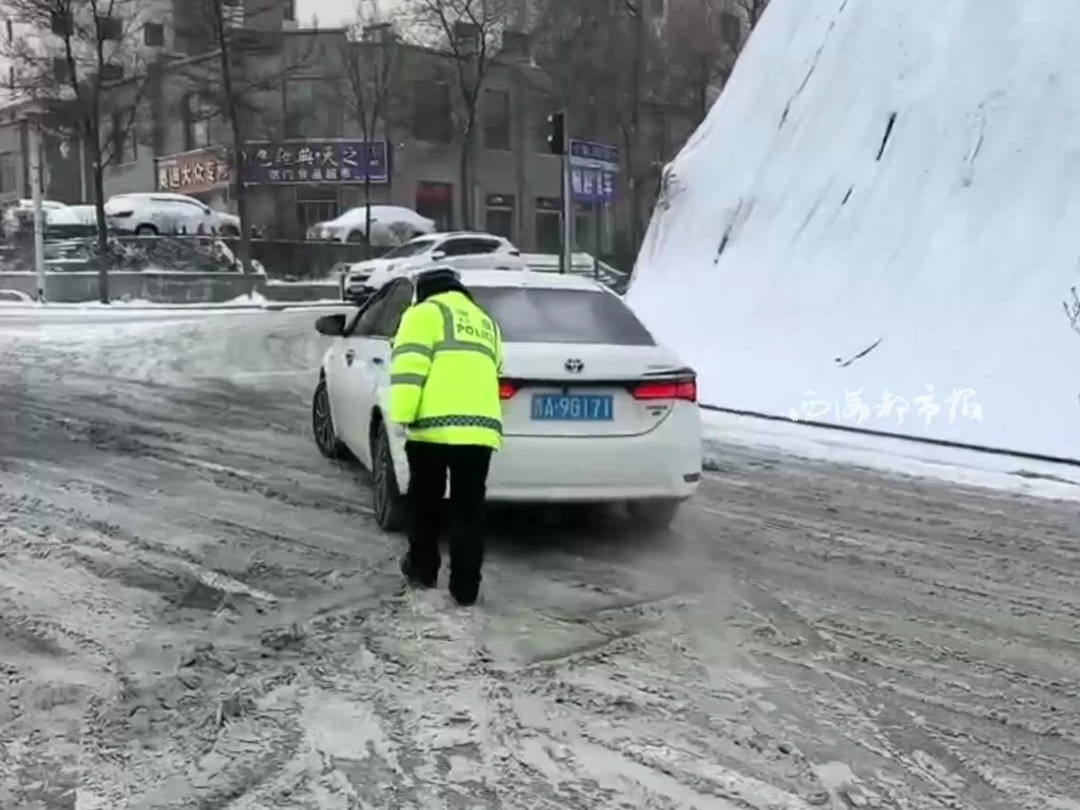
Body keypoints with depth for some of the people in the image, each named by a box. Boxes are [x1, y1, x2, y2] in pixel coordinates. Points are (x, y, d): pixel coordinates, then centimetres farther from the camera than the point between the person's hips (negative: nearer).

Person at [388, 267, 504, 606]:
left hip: (435, 425, -5)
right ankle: (465, 588, 10)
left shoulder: (426, 312, 7)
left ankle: (423, 569, 29)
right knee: (468, 512, 9)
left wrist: (403, 414, -10)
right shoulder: (485, 323, 28)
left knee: (425, 503, 15)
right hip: (481, 427, 5)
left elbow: (409, 365, -7)